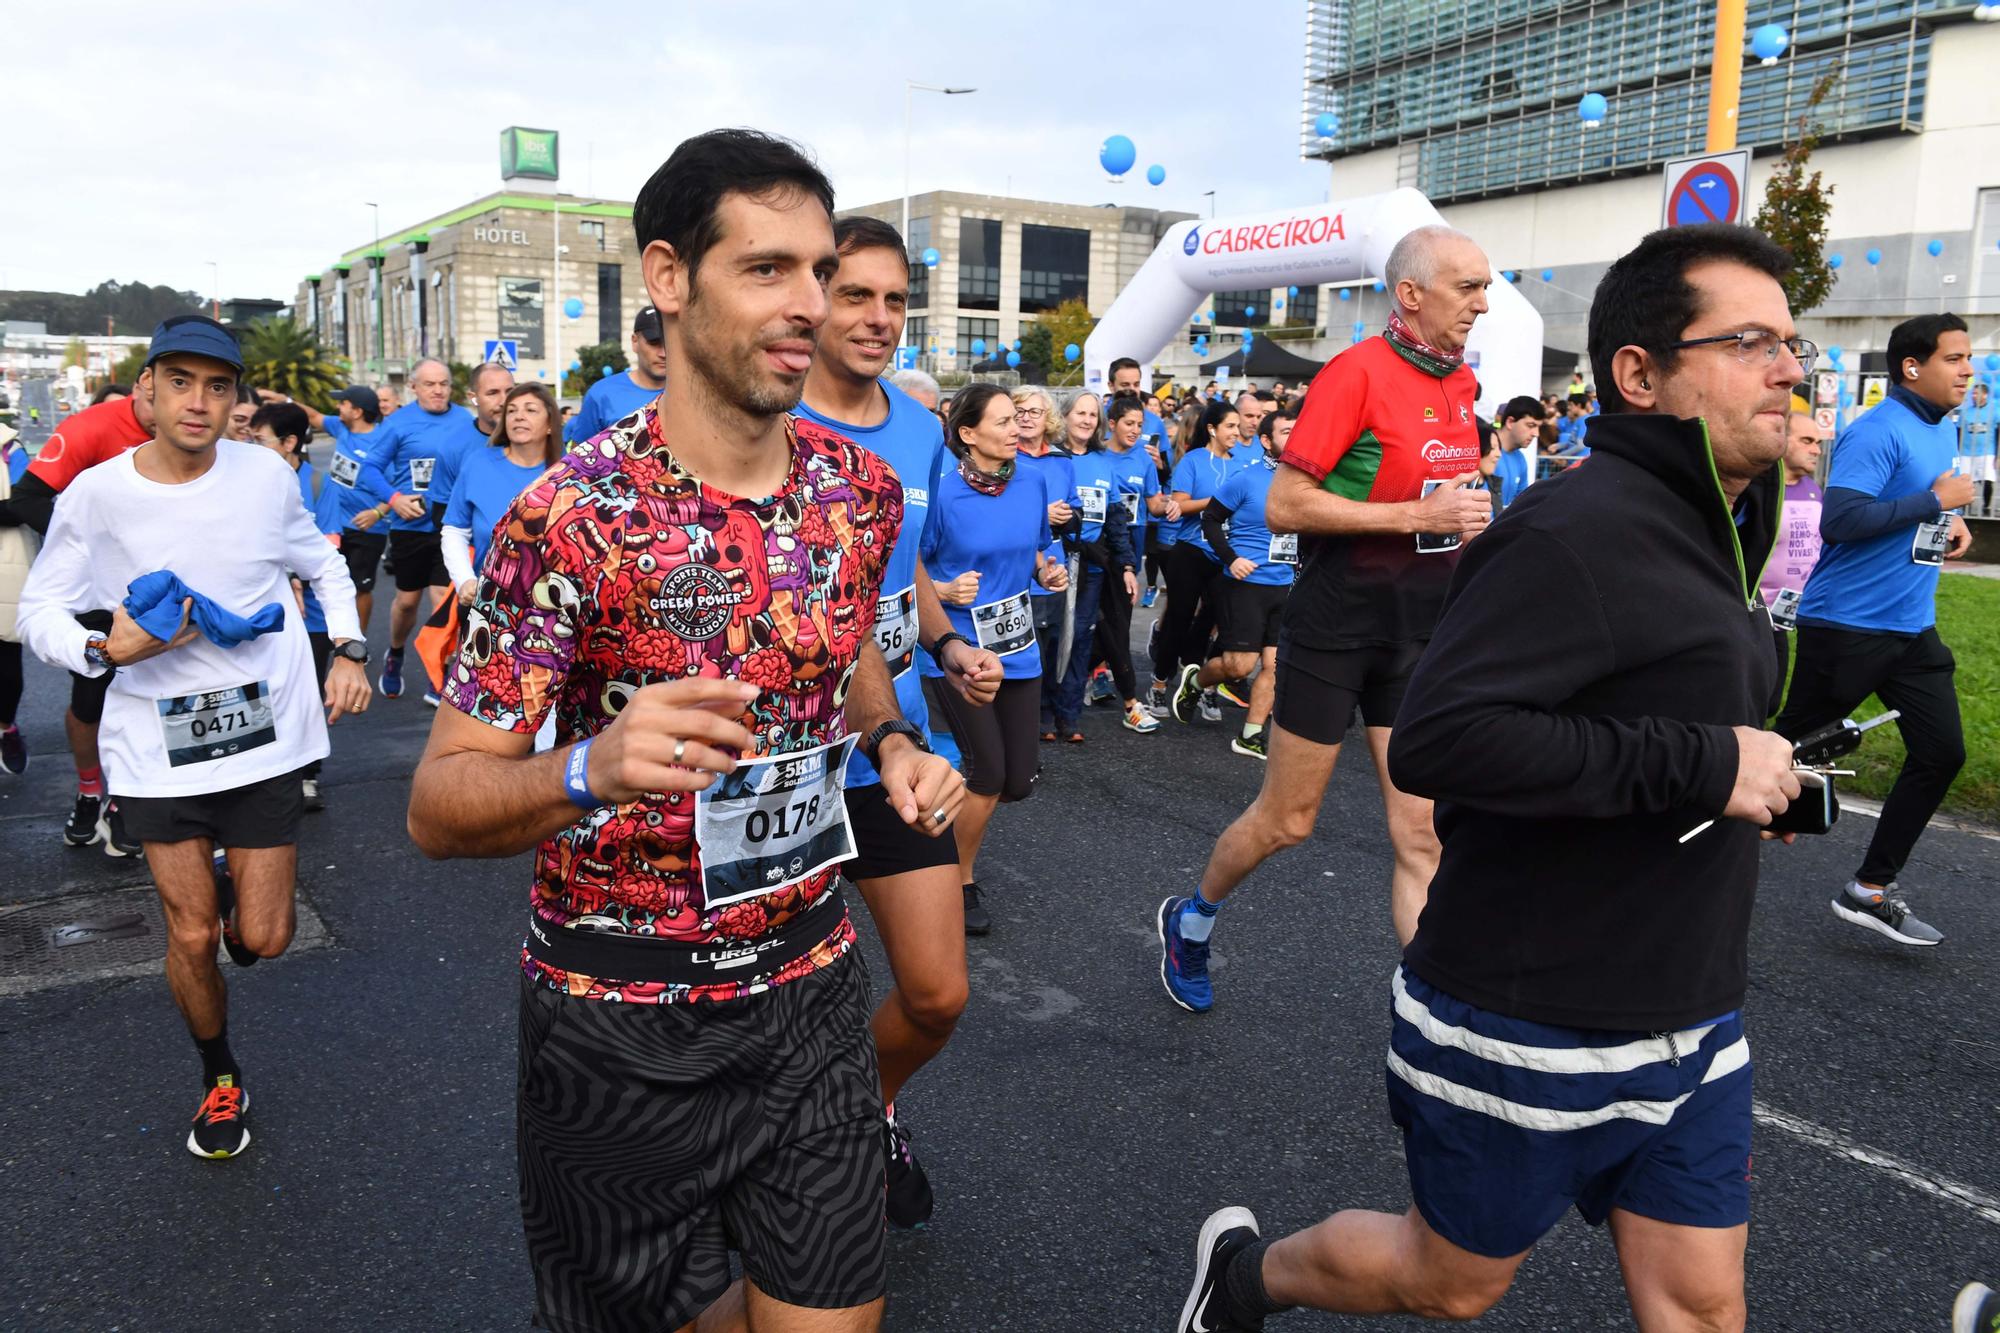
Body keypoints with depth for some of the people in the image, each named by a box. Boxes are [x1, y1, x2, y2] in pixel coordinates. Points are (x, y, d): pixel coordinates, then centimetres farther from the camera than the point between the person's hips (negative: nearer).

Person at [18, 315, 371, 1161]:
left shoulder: (267, 477, -3)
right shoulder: (95, 496, -7)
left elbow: (323, 565, 14)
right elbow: (40, 614, 1)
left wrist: (349, 651, 1)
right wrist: (107, 650, -20)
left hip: (264, 729, 1)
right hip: (158, 742, -1)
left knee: (262, 940, 4)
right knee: (192, 935, 5)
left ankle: (243, 908, 43)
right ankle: (220, 1079, 32)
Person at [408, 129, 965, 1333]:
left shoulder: (863, 489, -4)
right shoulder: (575, 517, -19)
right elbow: (439, 805, -16)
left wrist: (894, 740, -3)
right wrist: (592, 770, -36)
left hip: (811, 986, 4)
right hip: (621, 1025, -3)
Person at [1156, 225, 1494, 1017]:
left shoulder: (1461, 381, 9)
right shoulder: (1357, 372, -14)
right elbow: (1284, 506, -20)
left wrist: (1466, 517, 10)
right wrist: (1416, 516, -22)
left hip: (1422, 633, 6)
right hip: (1336, 626, -6)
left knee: (1423, 836, 4)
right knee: (1288, 820, 8)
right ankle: (1191, 920, 34)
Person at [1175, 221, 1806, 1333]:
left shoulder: (1715, 530, 11)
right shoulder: (1574, 533, -21)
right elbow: (1437, 740, -31)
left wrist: (1759, 780, 5)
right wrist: (1698, 764, -28)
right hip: (1529, 1031, -8)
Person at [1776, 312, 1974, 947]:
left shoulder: (1944, 431, 13)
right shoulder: (1877, 431, -16)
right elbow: (1838, 518, -26)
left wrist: (1949, 520, 7)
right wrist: (1936, 499, -19)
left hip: (1912, 629, 9)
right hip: (1847, 626, -9)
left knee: (1942, 753, 5)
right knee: (1791, 750, 0)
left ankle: (1872, 890, 13)